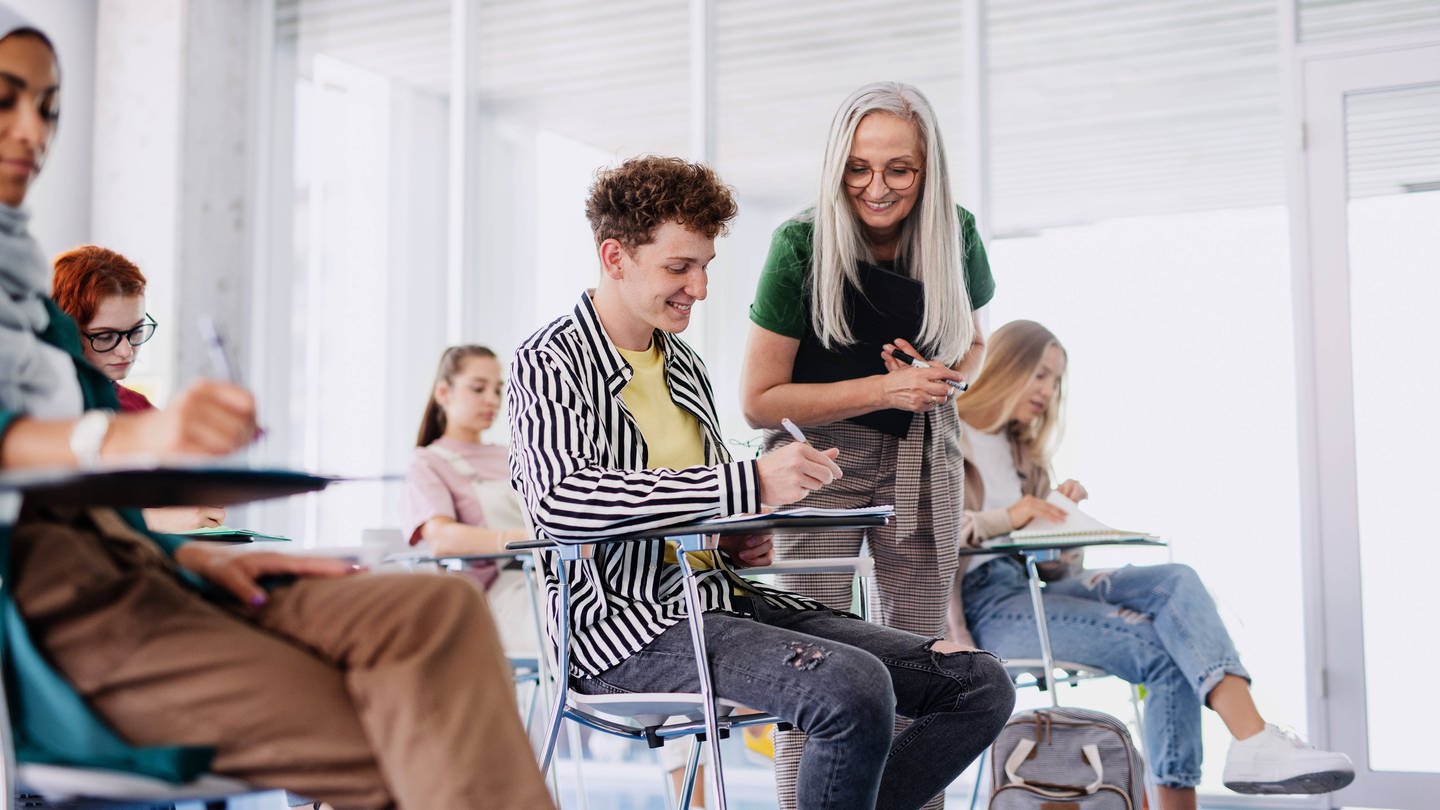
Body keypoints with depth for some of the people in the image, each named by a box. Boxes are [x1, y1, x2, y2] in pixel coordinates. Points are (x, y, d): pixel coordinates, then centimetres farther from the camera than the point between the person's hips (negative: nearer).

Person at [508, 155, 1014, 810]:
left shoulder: (685, 367, 19)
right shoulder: (548, 363, -5)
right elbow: (560, 500, -25)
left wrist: (743, 541, 6)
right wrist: (748, 483, -29)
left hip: (729, 602, 8)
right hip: (634, 627, -8)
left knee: (981, 685, -4)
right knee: (855, 688, -34)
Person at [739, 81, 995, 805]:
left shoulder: (954, 236, -3)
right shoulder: (802, 245, -14)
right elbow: (760, 401, -11)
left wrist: (943, 378, -8)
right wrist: (886, 390, -18)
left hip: (923, 459, 4)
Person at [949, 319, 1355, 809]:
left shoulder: (1022, 451, 26)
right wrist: (1000, 520, -25)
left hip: (1035, 583, 7)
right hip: (984, 600, -7)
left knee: (1175, 583, -20)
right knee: (1162, 647, -24)